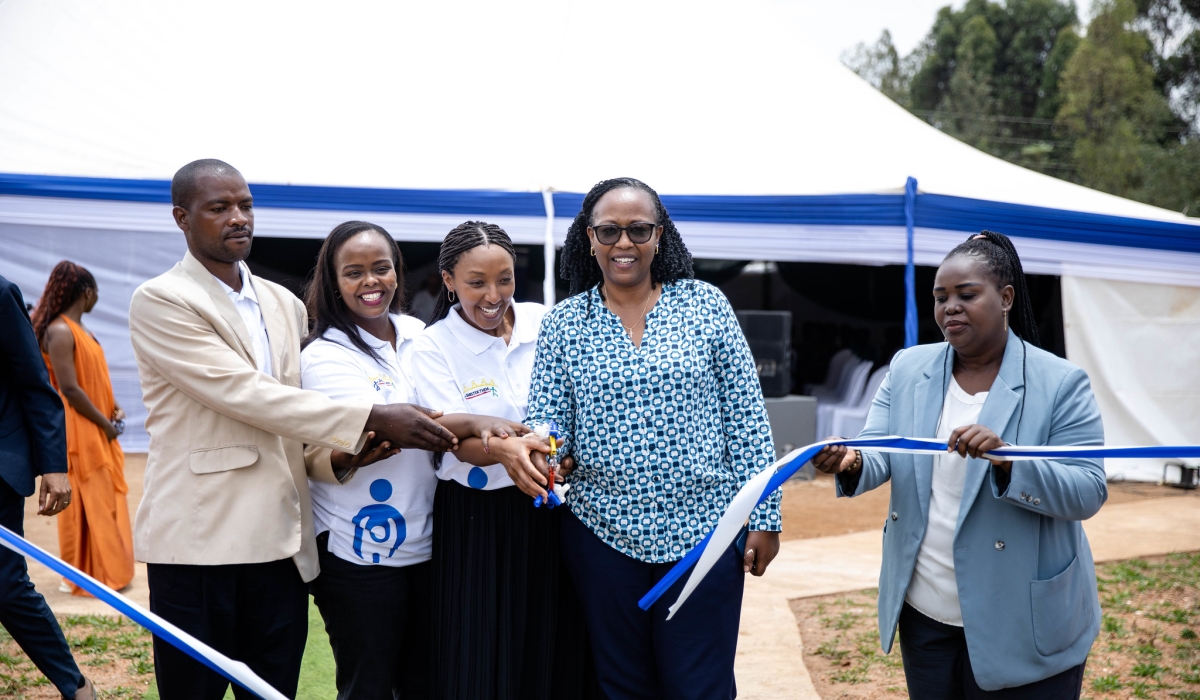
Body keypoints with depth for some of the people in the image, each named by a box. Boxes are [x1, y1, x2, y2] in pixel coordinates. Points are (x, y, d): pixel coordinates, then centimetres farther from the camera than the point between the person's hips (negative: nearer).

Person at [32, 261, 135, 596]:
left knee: (105, 501, 13)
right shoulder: (59, 331, -17)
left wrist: (113, 408, 3)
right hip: (79, 433, -9)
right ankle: (81, 576, 6)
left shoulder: (78, 328, 12)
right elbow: (69, 388, -21)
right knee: (86, 503, -3)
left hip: (97, 431, 9)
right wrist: (105, 424, -15)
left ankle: (105, 570, 21)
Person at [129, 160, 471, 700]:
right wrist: (374, 419, -19)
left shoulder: (285, 305, 16)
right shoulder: (160, 302, -5)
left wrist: (342, 453, 0)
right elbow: (243, 394, -15)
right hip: (200, 540, -5)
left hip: (282, 544, 6)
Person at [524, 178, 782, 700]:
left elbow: (746, 419, 1)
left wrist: (764, 515, -1)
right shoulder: (563, 324, 4)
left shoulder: (706, 305, 1)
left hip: (702, 532, -1)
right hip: (604, 534, 1)